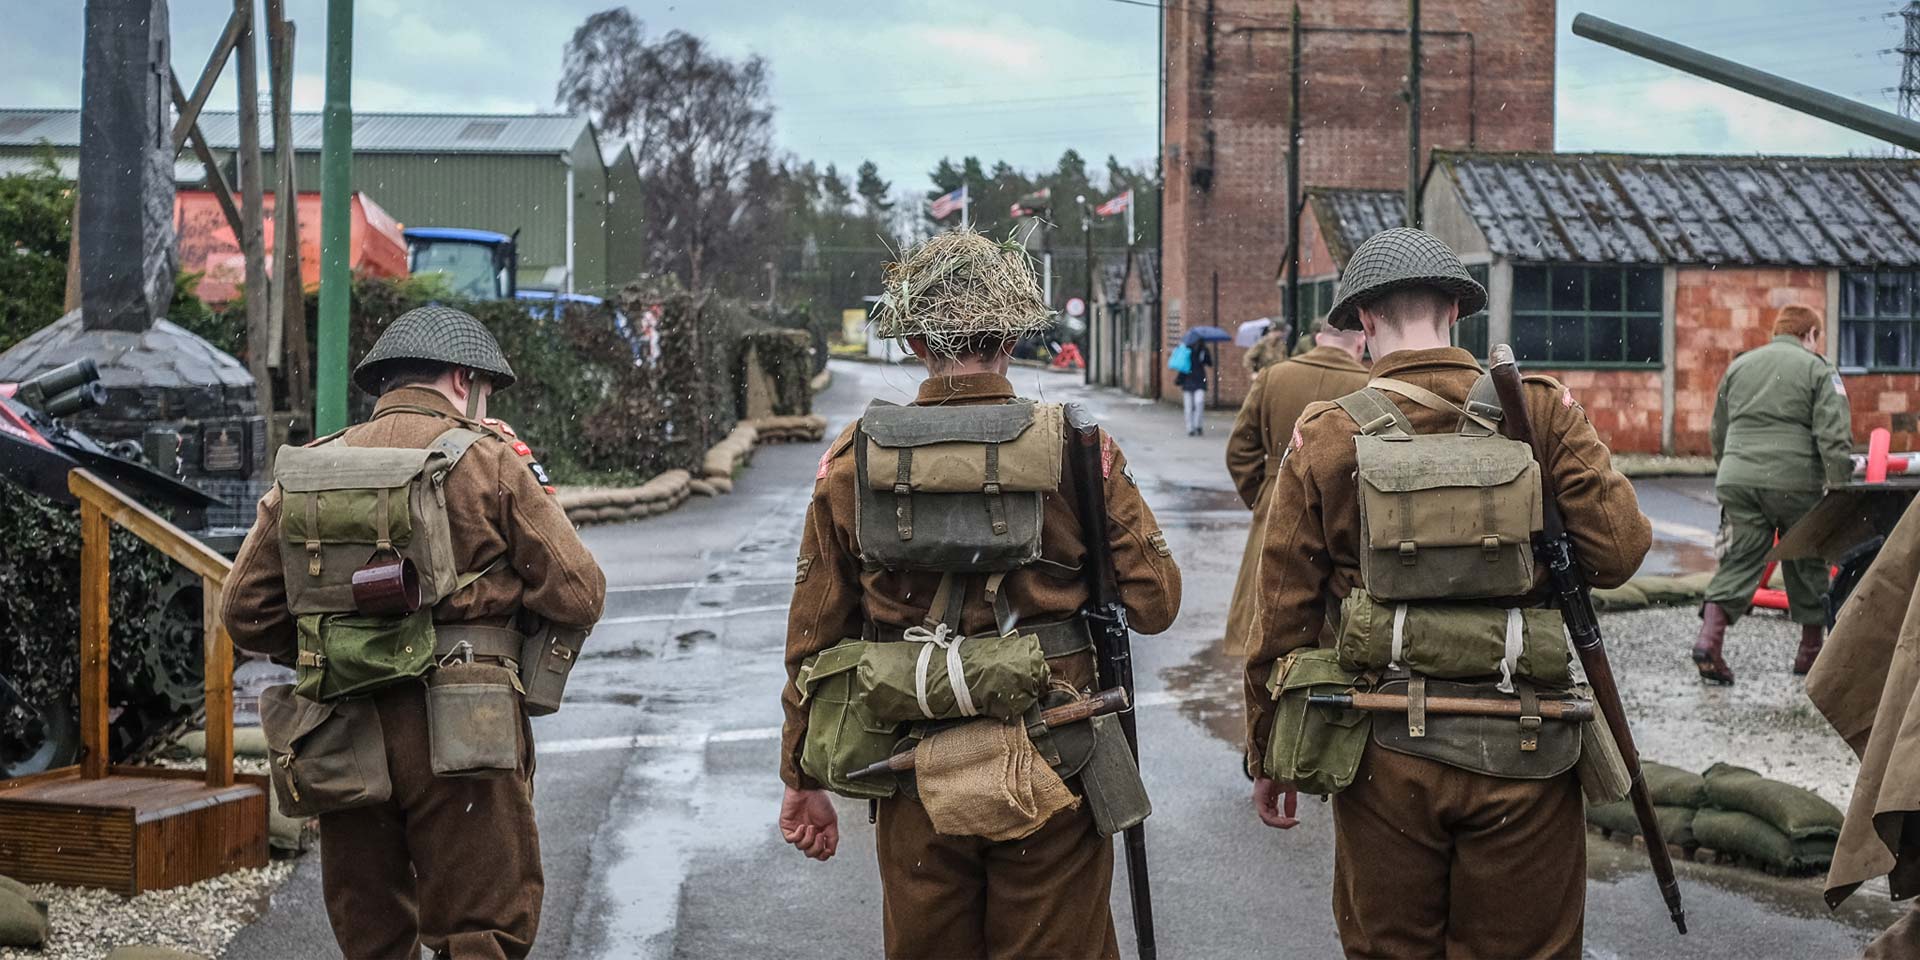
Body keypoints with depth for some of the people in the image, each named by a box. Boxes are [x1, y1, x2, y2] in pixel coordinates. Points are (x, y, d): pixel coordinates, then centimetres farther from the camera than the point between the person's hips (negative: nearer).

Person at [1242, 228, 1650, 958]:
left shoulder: (1325, 437, -3)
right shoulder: (1541, 413, -4)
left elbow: (1283, 616, -1)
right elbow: (1618, 551, -8)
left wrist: (1268, 756, 9)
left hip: (1386, 757, 0)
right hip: (1520, 756, 0)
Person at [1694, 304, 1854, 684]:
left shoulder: (1739, 366, 18)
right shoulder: (1818, 370, 2)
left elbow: (1718, 431, 24)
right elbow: (1834, 435, -8)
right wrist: (1838, 485, -8)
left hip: (1737, 479, 4)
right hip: (1795, 481, -4)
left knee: (1739, 562, 3)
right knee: (1807, 565, 11)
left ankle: (1710, 639, -16)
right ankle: (1810, 652, 19)